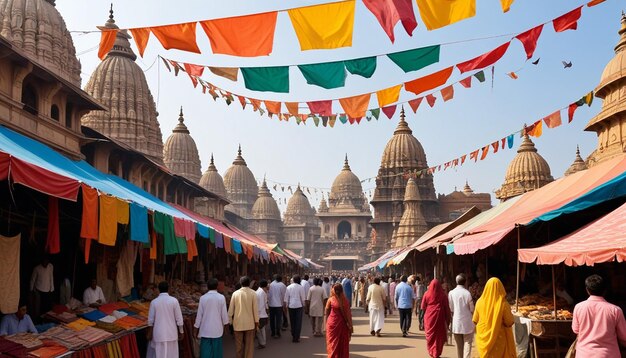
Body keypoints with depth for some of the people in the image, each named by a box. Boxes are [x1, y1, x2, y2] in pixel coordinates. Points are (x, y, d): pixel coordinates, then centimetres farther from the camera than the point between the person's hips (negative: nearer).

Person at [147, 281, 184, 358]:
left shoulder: (154, 302, -6)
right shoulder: (174, 301, -9)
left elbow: (150, 320, -2)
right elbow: (179, 318, -7)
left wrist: (149, 333, 10)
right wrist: (181, 332, 4)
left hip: (158, 334, 1)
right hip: (171, 334, -1)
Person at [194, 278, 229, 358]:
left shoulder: (203, 298, -8)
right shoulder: (221, 297, -9)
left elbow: (199, 314, -3)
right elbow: (224, 313, -2)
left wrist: (196, 328, 8)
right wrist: (226, 323, 17)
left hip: (205, 330, 0)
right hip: (217, 330, 0)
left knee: (205, 351, 4)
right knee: (217, 351, 10)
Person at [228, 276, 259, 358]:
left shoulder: (235, 293, -3)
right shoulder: (253, 293, -7)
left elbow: (231, 309, 0)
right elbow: (255, 309, -6)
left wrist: (230, 321, 10)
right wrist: (256, 322, 3)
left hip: (238, 323, 1)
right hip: (249, 323, -1)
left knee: (239, 345, 11)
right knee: (249, 345, 8)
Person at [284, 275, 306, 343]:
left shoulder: (289, 287, 2)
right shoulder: (301, 287, -9)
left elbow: (286, 297, 5)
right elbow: (302, 298, -4)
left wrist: (286, 305, 15)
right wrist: (303, 305, 9)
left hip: (291, 306, 4)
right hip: (298, 305, -3)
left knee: (292, 322, 14)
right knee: (298, 322, 3)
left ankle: (293, 336, 22)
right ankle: (296, 337, 0)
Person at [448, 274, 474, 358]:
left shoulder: (451, 293, -6)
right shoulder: (467, 293, -13)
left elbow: (450, 309, -1)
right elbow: (472, 309, -5)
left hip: (456, 323, 3)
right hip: (467, 322, -3)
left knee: (459, 344, 14)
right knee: (467, 342, 3)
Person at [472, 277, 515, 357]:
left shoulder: (480, 302, -8)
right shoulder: (503, 304, -16)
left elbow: (475, 320, 0)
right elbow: (509, 322, -10)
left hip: (483, 338, 2)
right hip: (498, 339, -2)